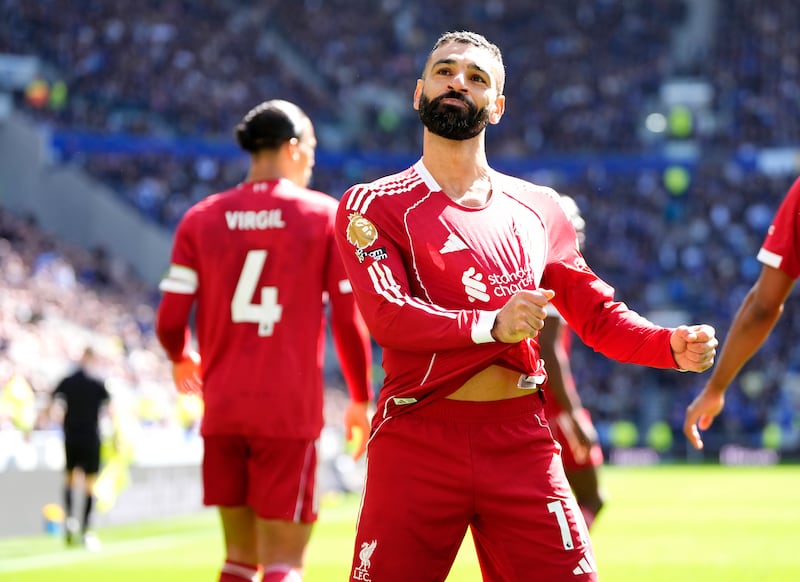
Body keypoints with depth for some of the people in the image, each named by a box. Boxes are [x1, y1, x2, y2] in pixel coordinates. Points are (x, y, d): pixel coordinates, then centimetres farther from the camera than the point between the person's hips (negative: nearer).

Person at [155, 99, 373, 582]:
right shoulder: (326, 215, -2)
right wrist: (361, 400, 11)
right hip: (290, 410, -4)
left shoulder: (202, 220, 5)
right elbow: (349, 320, -3)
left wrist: (181, 358, 23)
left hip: (223, 408, 4)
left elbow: (170, 322, 0)